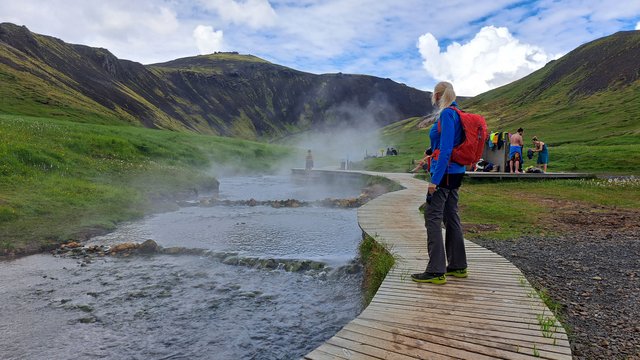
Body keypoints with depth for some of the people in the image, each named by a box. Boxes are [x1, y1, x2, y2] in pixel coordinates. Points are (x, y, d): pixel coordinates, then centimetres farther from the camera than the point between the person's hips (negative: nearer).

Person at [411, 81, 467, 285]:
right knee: (451, 217, 14)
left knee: (433, 218, -8)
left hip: (444, 173, -10)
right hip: (455, 173, 10)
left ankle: (436, 272, -7)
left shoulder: (447, 114, -13)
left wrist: (435, 179, -22)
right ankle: (458, 266, 22)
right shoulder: (457, 114, 16)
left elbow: (445, 150, -21)